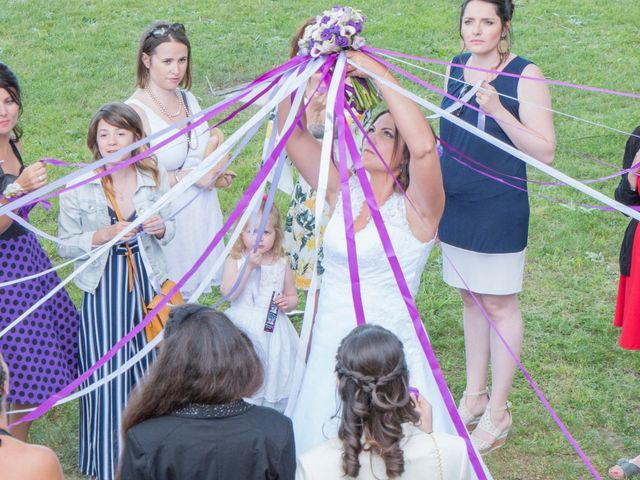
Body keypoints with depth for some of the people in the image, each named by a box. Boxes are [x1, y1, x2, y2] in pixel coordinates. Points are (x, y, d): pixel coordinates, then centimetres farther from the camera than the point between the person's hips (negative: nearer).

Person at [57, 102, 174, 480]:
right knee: (109, 373, -1)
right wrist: (103, 235, -18)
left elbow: (168, 228, 13)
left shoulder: (154, 177, 0)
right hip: (104, 289, -3)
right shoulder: (78, 187, -9)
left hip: (147, 281, 3)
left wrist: (161, 228, -9)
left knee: (148, 362, 10)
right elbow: (66, 245, -4)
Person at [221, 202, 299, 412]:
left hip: (273, 330, 3)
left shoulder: (281, 264, 6)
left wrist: (288, 302, -6)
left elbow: (292, 295, 18)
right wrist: (249, 266, -21)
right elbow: (228, 292, -17)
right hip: (243, 331, -3)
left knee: (275, 379, 4)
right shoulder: (234, 261, -3)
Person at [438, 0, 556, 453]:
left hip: (500, 208, -6)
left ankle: (498, 412, 16)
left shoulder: (525, 75, -14)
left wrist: (498, 110, -28)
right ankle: (474, 396, 31)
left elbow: (545, 152, -18)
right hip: (456, 206, 6)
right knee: (471, 300, 17)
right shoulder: (456, 67, 5)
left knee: (499, 305, 4)